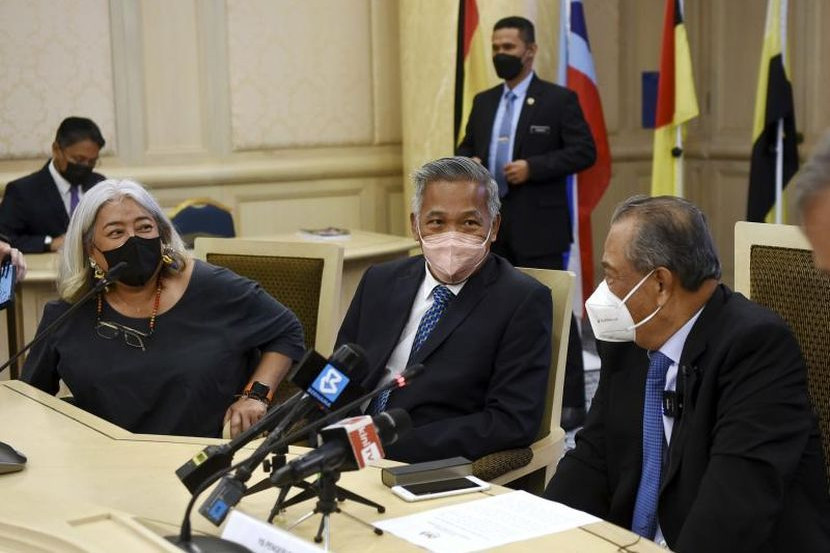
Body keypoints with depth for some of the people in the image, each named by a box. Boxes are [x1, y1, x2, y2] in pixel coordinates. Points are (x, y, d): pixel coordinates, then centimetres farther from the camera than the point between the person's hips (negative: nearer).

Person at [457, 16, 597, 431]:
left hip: (538, 226, -6)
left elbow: (584, 152, -9)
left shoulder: (559, 99, -3)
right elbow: (465, 149, 21)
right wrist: (468, 163, -3)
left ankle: (571, 402, 5)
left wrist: (532, 167, -19)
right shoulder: (483, 102, 14)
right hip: (492, 225, 6)